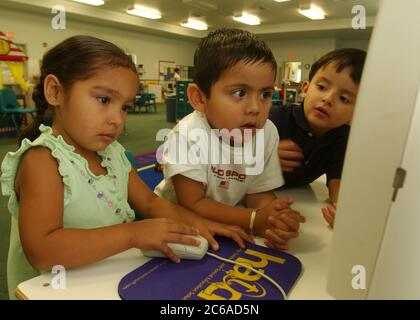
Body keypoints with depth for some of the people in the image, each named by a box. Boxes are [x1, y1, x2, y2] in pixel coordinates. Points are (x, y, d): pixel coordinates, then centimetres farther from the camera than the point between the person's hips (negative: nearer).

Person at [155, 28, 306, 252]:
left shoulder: (267, 133, -13)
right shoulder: (188, 134, -27)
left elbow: (259, 194, -7)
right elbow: (193, 204, -22)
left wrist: (273, 220, -29)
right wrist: (254, 220, -30)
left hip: (228, 224, 4)